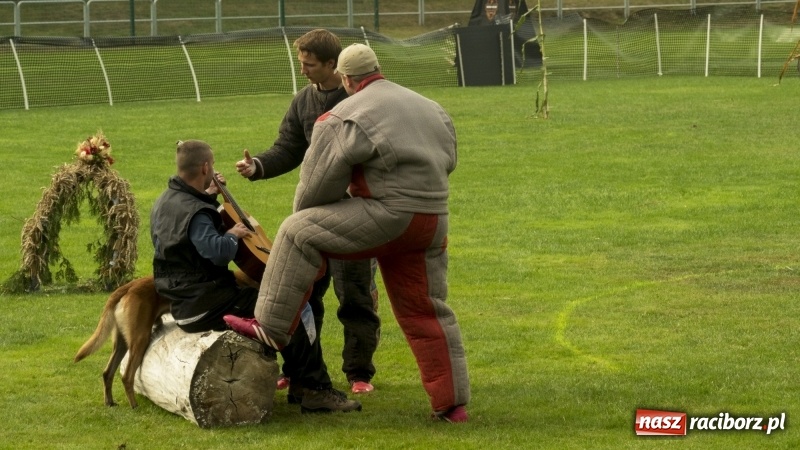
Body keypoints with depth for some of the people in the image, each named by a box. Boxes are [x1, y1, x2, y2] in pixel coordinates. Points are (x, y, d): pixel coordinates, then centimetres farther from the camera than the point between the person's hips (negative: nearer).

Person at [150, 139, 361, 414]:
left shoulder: (164, 202, 10)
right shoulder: (193, 212, -22)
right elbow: (218, 251, -36)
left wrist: (208, 196, 19)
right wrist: (233, 234, -16)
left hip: (183, 305, 11)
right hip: (205, 306, -11)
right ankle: (317, 390, -10)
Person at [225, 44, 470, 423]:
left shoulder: (346, 118, -2)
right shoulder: (431, 109, 20)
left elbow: (317, 186, -1)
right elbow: (448, 160, 27)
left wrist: (303, 216, 17)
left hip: (391, 218, -7)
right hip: (433, 226, 8)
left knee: (299, 233, -2)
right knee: (427, 312, 16)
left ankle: (271, 329, -6)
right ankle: (452, 402, 17)